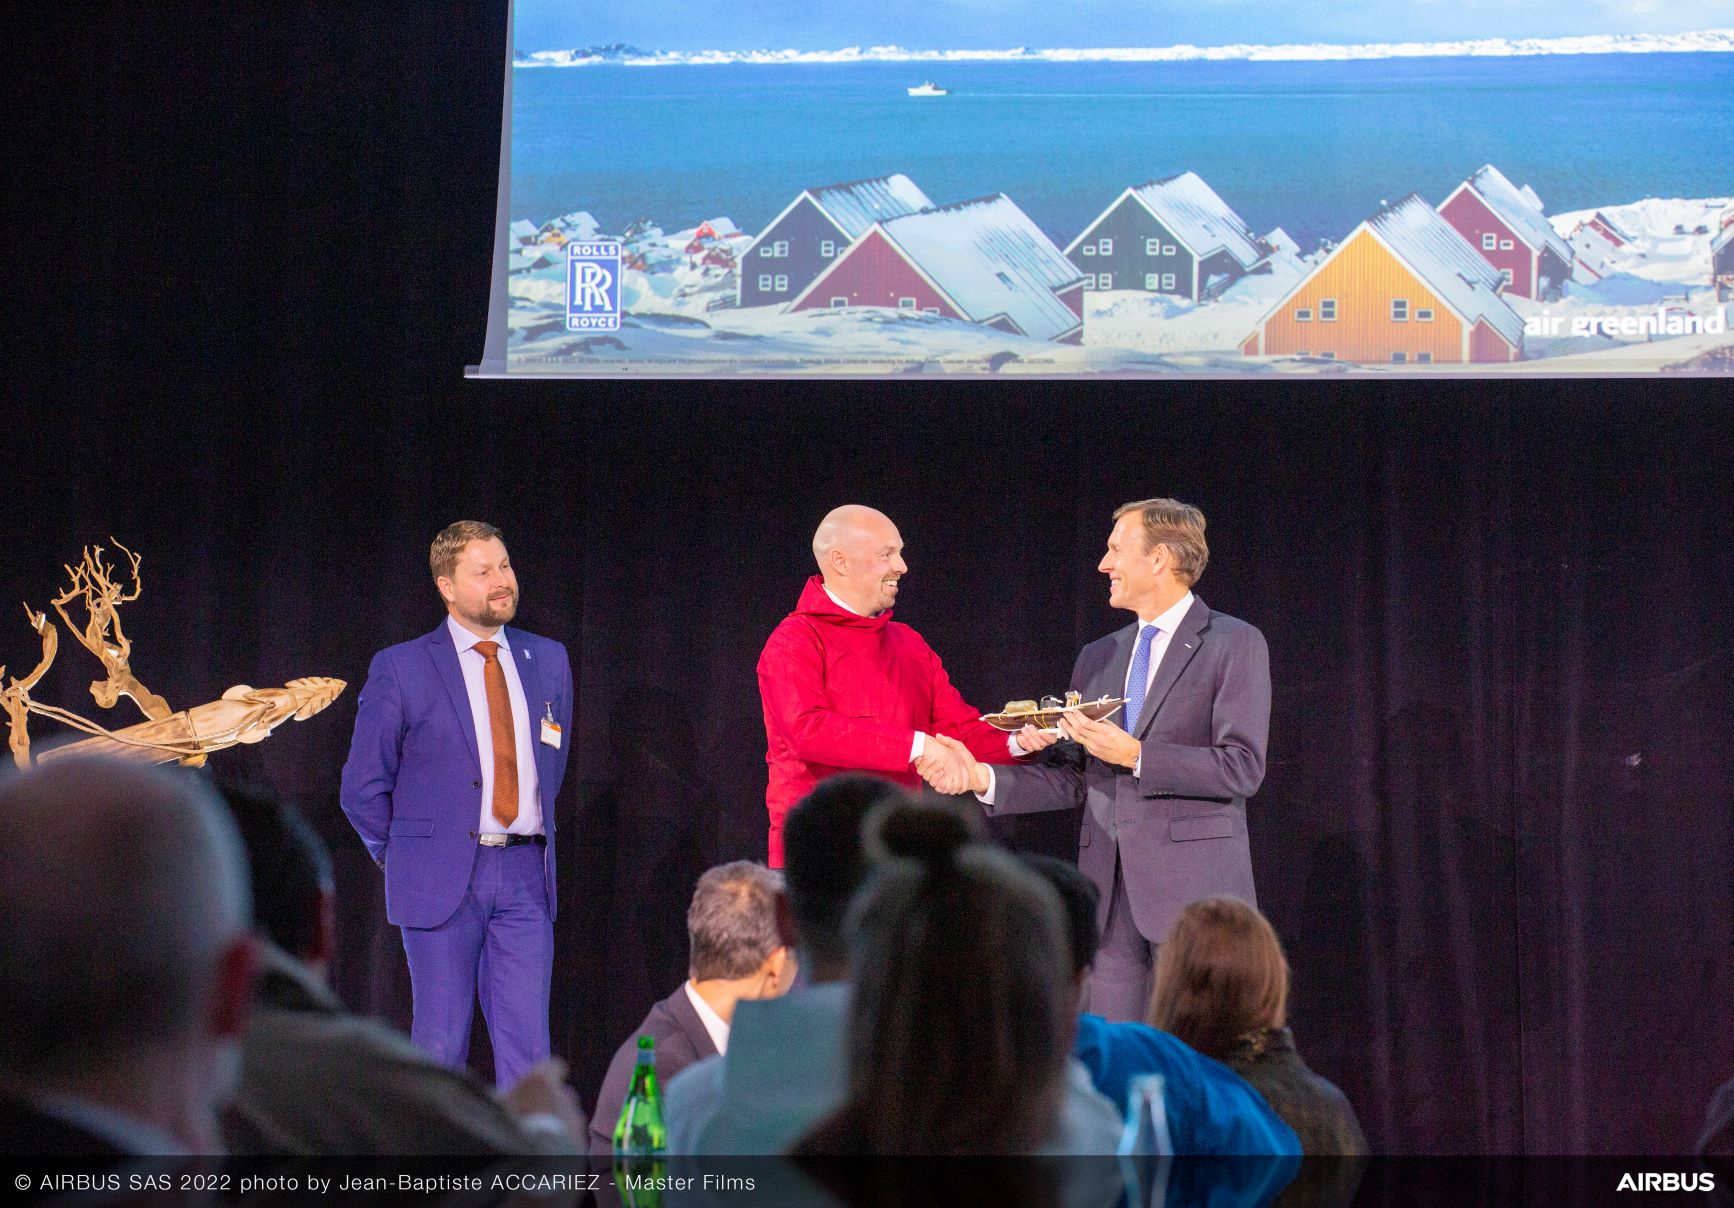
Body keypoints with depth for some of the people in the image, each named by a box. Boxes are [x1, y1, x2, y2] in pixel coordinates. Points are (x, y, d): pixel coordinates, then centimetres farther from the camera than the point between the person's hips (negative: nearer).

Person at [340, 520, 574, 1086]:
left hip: (525, 875, 3)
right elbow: (362, 785, 2)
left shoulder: (548, 661, 11)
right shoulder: (401, 669, -2)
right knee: (441, 1042, 1)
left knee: (527, 1043, -2)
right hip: (443, 879, -3)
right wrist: (406, 859, 3)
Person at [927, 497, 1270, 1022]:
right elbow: (1071, 779, 16)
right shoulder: (1098, 658, 19)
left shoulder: (1234, 644, 0)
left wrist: (1134, 755, -15)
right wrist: (983, 777, 1)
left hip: (1193, 883, -6)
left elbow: (1242, 768, -10)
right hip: (1110, 895, 6)